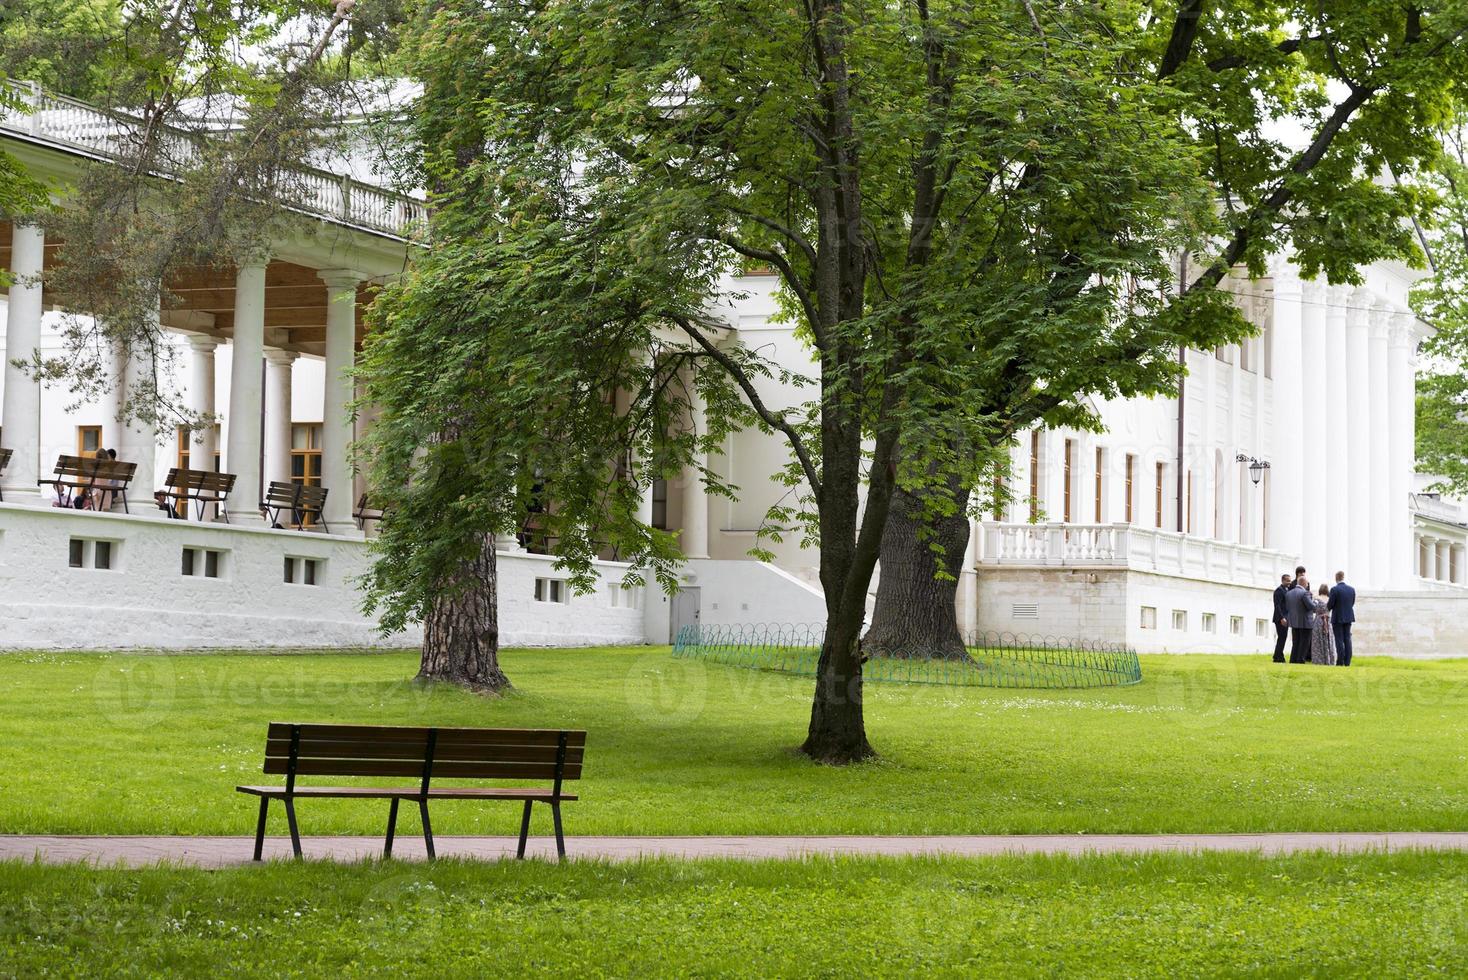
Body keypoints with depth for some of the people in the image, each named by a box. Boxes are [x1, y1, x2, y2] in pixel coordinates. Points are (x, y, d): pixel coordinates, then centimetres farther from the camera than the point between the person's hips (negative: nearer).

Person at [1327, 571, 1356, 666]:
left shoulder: (1334, 589, -14)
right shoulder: (1352, 589, 3)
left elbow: (1330, 604, -12)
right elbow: (1352, 603, 9)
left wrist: (1327, 607, 10)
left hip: (1338, 618, -5)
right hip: (1348, 617, 5)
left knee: (1339, 640, -2)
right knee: (1347, 639, 8)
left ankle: (1340, 662, -3)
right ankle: (1347, 661, 7)